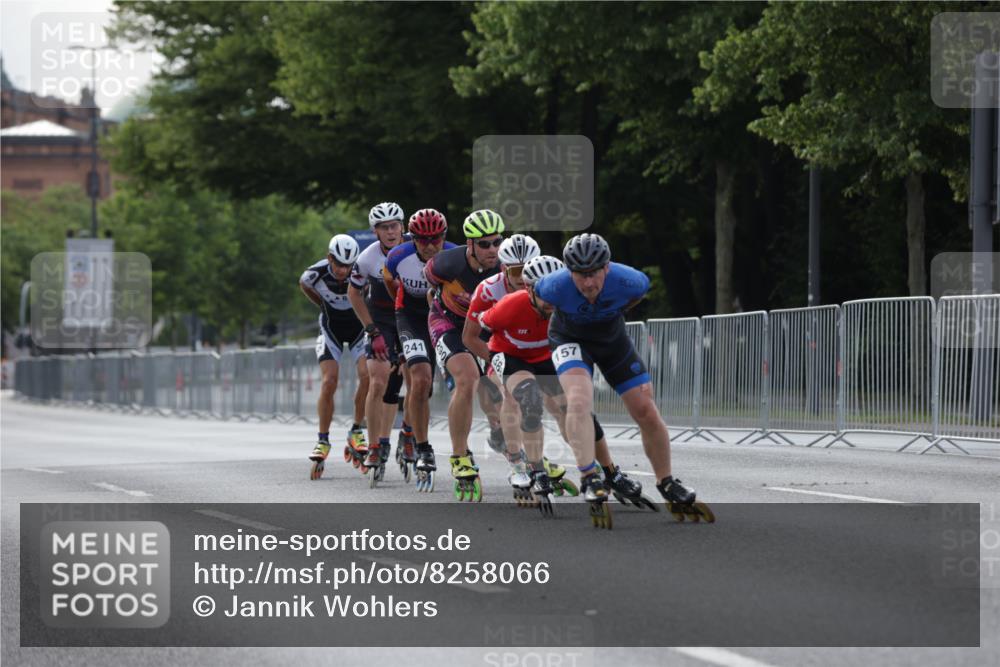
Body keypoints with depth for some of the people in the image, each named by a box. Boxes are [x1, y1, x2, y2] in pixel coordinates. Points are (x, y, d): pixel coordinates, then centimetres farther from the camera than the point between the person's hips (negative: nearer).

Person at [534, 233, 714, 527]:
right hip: (570, 338, -2)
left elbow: (643, 286, -3)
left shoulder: (627, 281, -30)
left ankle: (668, 488, 17)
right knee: (579, 399, -32)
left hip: (613, 340, 2)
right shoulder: (555, 286, -33)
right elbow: (541, 299, -8)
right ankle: (590, 480, -33)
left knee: (647, 413, -1)